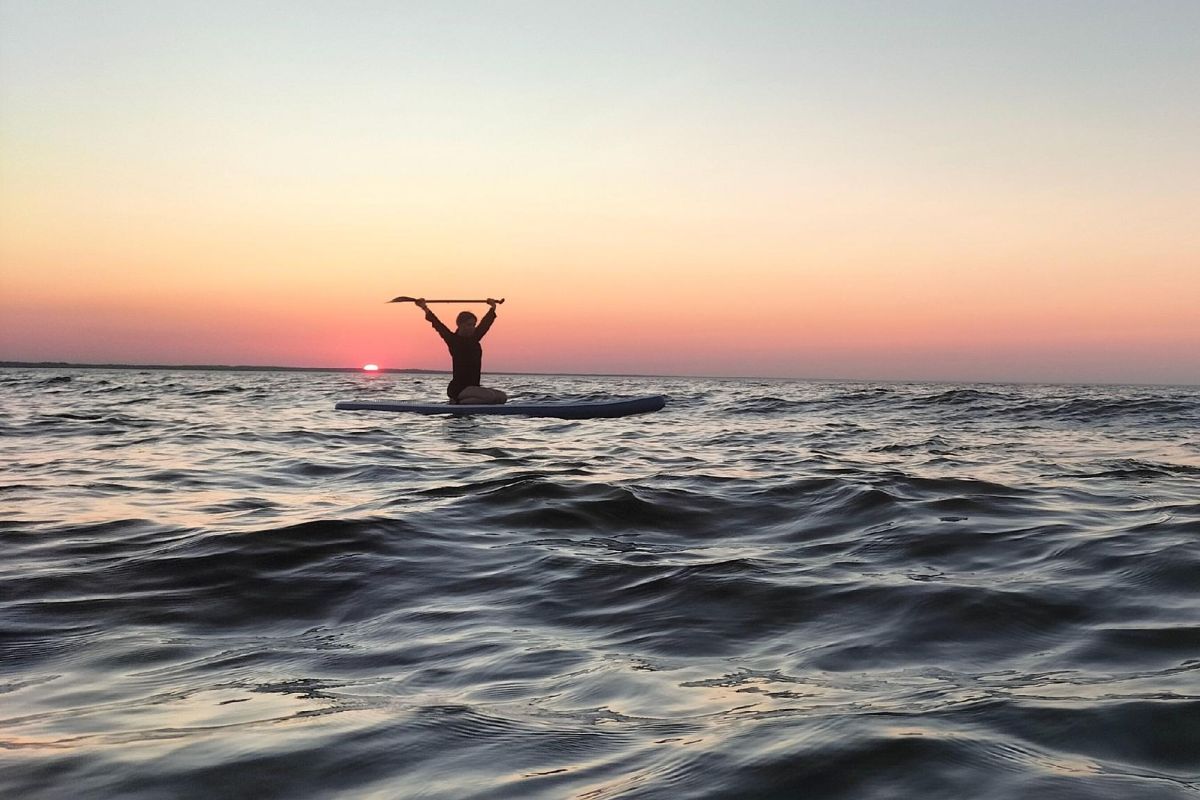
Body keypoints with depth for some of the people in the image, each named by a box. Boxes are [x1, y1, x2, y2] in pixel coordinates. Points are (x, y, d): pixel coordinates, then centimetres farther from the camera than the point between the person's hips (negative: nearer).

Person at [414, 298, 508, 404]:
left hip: (473, 387, 9)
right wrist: (426, 309, -27)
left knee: (502, 397, 1)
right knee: (491, 396, -27)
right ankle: (458, 402, -10)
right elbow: (439, 326, -16)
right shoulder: (453, 340, -6)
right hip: (458, 389, -9)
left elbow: (485, 323, 26)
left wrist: (493, 307, 38)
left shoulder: (473, 339, 13)